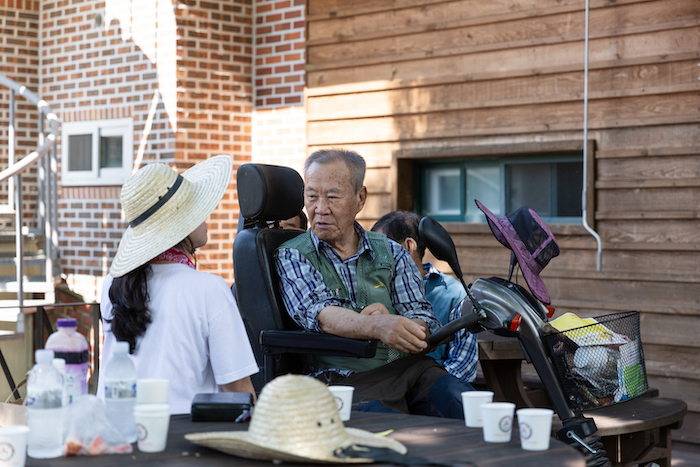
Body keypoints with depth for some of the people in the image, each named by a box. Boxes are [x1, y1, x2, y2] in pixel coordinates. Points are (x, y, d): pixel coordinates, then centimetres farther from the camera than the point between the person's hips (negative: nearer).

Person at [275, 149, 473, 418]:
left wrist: (403, 327, -17)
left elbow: (427, 325, 8)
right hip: (345, 379, -3)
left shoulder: (391, 253, 18)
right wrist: (377, 327, -33)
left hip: (410, 368, 4)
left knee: (463, 403, -28)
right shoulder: (291, 257, 8)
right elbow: (322, 315, -12)